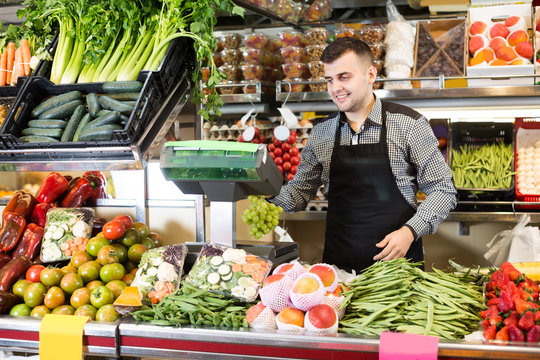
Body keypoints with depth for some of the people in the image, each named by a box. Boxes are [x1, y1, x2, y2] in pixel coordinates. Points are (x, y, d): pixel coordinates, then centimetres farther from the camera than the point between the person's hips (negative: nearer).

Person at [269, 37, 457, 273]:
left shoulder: (409, 125, -4)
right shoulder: (321, 133, 7)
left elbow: (443, 190, -3)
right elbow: (301, 191, 15)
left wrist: (410, 231, -16)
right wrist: (269, 198, -5)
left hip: (397, 260, -3)